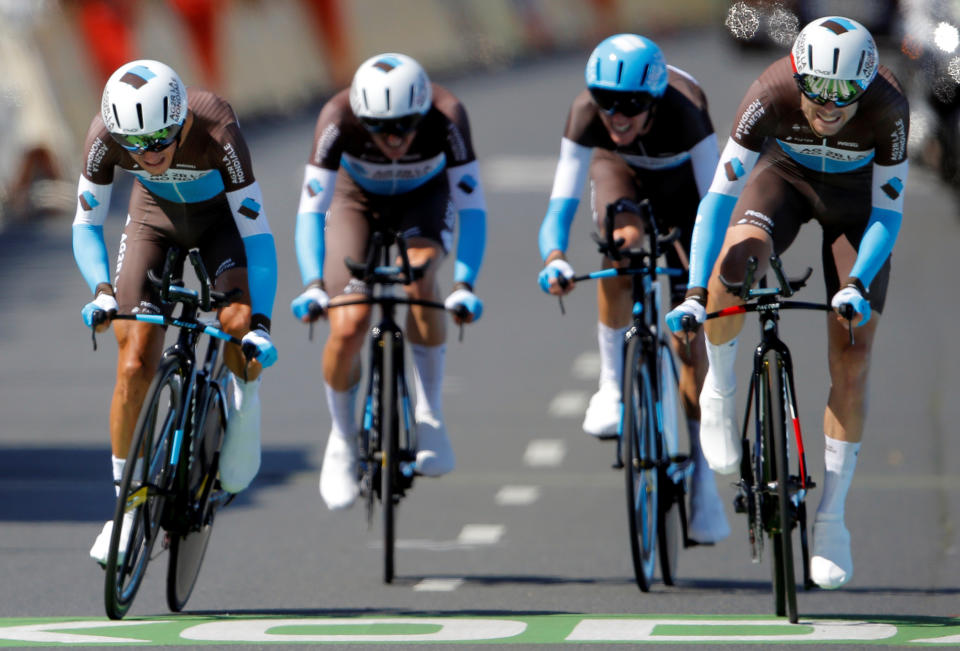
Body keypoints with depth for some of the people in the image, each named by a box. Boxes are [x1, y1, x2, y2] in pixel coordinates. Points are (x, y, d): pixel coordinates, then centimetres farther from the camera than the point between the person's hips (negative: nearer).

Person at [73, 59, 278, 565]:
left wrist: (261, 322, -44)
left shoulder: (215, 129, -38)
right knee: (134, 367, -10)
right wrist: (101, 289, -38)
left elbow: (256, 232, -35)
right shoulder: (105, 135, -31)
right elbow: (86, 225, -20)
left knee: (238, 323, -30)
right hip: (154, 216, 2)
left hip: (220, 216, -2)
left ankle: (243, 400, 3)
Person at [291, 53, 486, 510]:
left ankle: (429, 416, -18)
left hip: (424, 199, 0)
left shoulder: (447, 117, -35)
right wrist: (312, 284, -48)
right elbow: (311, 207, -35)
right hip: (357, 198, 0)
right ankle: (342, 440, 10)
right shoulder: (339, 117, -35)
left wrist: (464, 284, -46)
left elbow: (471, 206, -34)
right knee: (347, 328, -17)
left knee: (419, 274, -33)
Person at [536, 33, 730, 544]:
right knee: (621, 247, -35)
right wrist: (554, 257, -59)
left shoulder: (684, 110, -41)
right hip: (620, 172, 1)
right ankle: (612, 386, -19)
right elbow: (562, 201, -40)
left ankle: (702, 478, 2)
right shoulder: (587, 114, -36)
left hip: (679, 184, -1)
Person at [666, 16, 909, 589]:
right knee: (736, 261, -35)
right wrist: (696, 293, -42)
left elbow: (887, 212, -25)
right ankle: (720, 387, -7)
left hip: (856, 193, 0)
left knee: (852, 360, -7)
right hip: (786, 175, 0)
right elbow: (720, 195, -35)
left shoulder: (887, 108, -35)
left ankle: (832, 518, 5)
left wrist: (858, 285, -40)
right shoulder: (771, 95, -35)